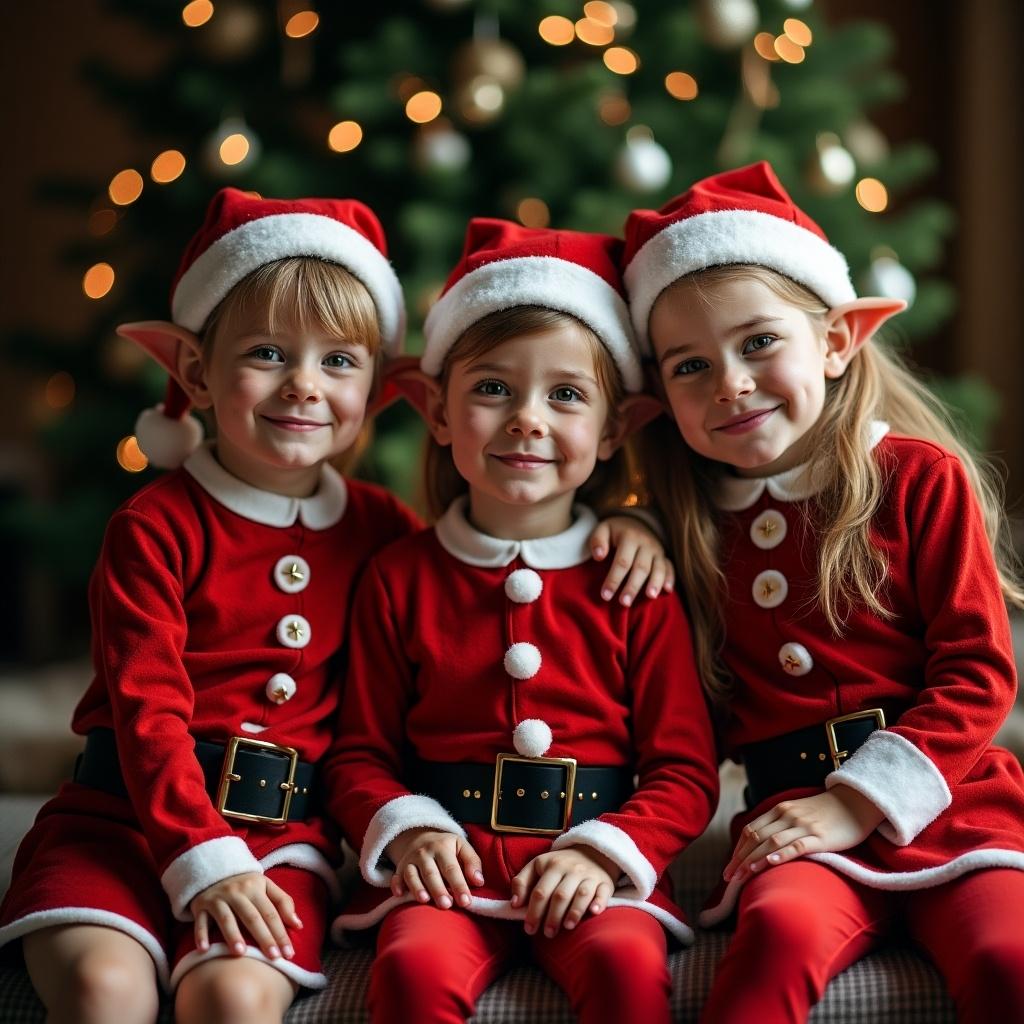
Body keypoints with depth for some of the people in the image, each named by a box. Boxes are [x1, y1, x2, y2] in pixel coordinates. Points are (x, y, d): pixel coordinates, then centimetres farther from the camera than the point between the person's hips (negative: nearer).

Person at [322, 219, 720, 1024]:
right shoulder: (400, 579, 8)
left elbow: (685, 769, 3)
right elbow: (360, 754, 10)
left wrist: (604, 850, -12)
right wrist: (405, 828, -9)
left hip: (593, 868, 0)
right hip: (449, 866, 1)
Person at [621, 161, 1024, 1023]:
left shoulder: (921, 476, 3)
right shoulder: (690, 515, 14)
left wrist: (858, 801, -11)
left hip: (941, 797, -1)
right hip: (791, 814, 2)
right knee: (783, 930, -31)